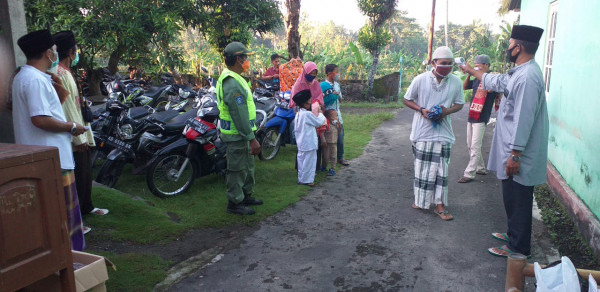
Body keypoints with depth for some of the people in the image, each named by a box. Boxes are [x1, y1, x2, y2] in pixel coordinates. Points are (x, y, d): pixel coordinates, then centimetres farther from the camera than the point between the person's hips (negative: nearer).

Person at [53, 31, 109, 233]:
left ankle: (86, 207, 39)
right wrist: (78, 138, -22)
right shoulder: (60, 74, -19)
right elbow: (66, 109, -23)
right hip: (74, 140, -11)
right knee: (77, 178, -3)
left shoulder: (66, 72, 14)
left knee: (86, 173, 22)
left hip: (81, 136, 11)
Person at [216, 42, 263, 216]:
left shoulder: (231, 78, 13)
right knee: (237, 169, 1)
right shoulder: (232, 84, -23)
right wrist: (251, 139, -23)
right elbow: (240, 115, -26)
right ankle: (234, 203, 14)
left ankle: (246, 196, 36)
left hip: (240, 132, 11)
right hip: (237, 135, -11)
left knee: (247, 166, 22)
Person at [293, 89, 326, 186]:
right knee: (309, 161, 0)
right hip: (309, 144, -9)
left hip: (301, 144, 9)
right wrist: (320, 114, 10)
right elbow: (319, 122, -8)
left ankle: (301, 179, 25)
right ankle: (306, 180, 6)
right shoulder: (308, 114, -18)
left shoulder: (298, 114, 9)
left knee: (302, 160, 16)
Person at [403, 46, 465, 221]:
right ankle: (420, 200, 25)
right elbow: (407, 100, 3)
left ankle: (439, 205, 11)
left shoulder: (456, 82, 0)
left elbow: (459, 104, 11)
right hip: (422, 132, -1)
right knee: (422, 167, 7)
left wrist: (447, 111, -11)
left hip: (443, 133, 2)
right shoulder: (420, 80, -6)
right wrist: (421, 109, -14)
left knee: (441, 169, 3)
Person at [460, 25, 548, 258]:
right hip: (514, 151, 10)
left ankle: (518, 248, 16)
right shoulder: (519, 73, 11)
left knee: (517, 201, 2)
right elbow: (497, 82, 31)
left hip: (519, 155, -10)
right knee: (512, 198, 22)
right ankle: (514, 235, 38)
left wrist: (515, 155, -23)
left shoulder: (527, 77, -22)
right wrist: (471, 71, 43)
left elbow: (523, 119, -25)